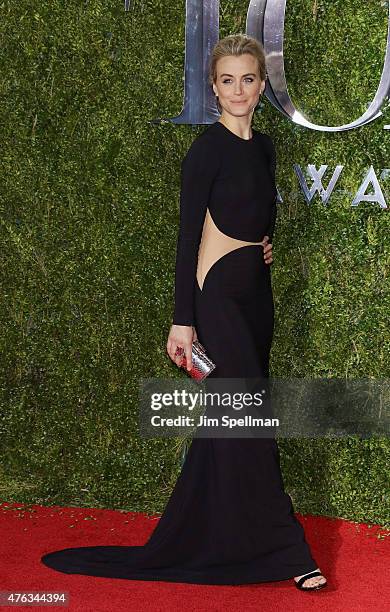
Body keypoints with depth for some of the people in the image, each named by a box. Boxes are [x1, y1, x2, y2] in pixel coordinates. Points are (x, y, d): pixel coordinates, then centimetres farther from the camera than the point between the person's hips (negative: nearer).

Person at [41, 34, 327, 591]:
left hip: (255, 293, 8)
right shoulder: (206, 149, -11)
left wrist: (265, 247, 2)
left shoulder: (263, 147, 11)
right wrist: (183, 321, -16)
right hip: (217, 294, -8)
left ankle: (193, 540, 24)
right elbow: (188, 235, -13)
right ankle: (282, 552, -1)